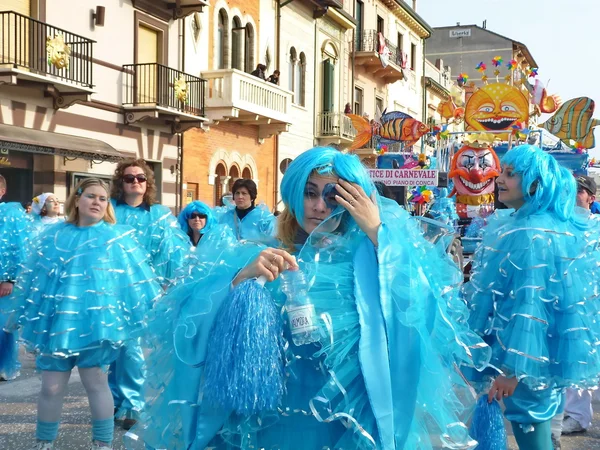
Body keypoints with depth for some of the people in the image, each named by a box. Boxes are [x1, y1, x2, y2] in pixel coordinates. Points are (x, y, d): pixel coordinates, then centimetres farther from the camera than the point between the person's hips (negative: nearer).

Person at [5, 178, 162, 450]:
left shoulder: (118, 237, 3)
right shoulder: (53, 236, 9)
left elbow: (136, 278, 4)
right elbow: (33, 279, 14)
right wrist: (26, 316, 15)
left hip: (95, 321, -2)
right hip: (56, 319, 2)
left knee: (96, 381, 1)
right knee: (51, 387, 4)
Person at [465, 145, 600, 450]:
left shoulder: (532, 236, -22)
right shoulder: (521, 224, 9)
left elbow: (531, 305, -25)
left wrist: (511, 368, -24)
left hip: (528, 355, -10)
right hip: (540, 351, 10)